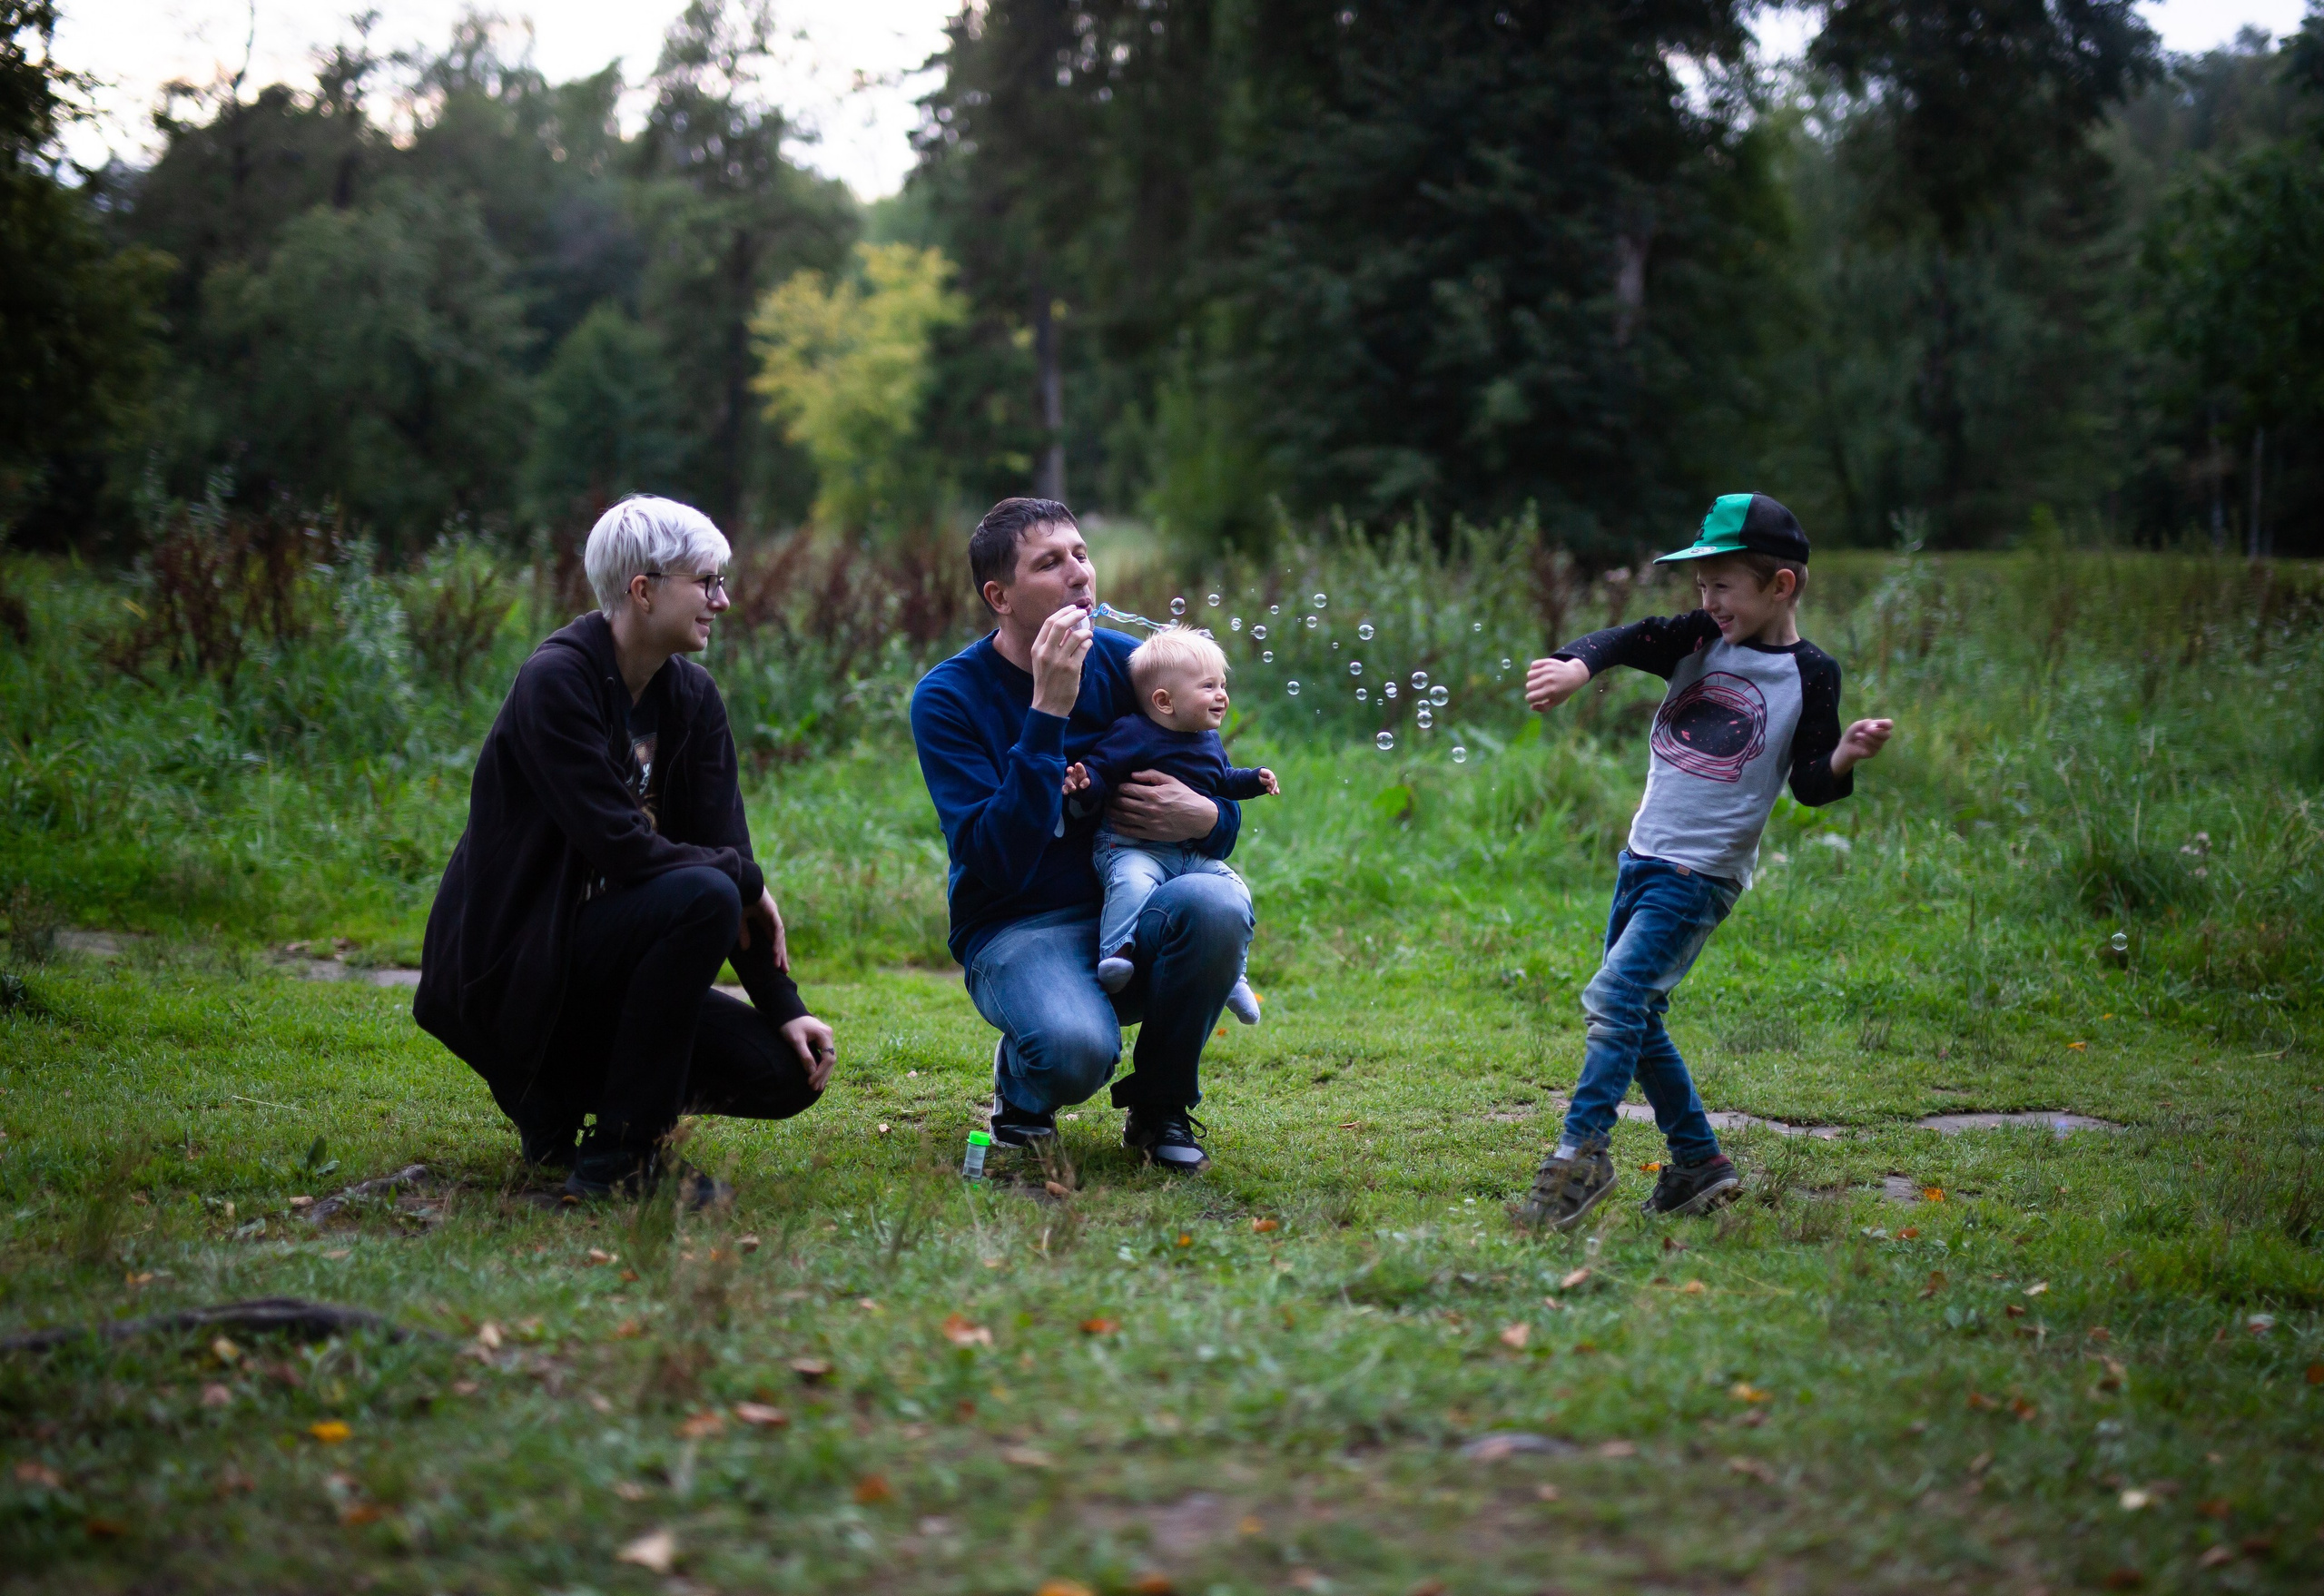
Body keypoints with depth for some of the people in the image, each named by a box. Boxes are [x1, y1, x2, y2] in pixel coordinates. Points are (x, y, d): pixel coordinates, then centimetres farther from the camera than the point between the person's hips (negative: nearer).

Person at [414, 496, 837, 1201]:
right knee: (703, 896, -31)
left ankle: (568, 1094, 14)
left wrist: (785, 1008, -5)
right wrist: (746, 881, -11)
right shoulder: (556, 681, -17)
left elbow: (729, 850, 3)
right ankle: (616, 1156, -19)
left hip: (602, 960, 8)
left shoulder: (692, 697, 6)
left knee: (786, 1071, -8)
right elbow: (620, 848, -24)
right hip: (510, 969, -8)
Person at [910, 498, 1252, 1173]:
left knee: (1219, 903, -30)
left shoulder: (1129, 665, 2)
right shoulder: (947, 698, -10)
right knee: (1077, 1048, -36)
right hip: (1016, 932, -4)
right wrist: (1048, 712, -26)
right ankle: (1022, 1081, 5)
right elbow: (998, 862, -22)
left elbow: (1224, 817, 10)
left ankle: (1159, 1104, -4)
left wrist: (1203, 819, -16)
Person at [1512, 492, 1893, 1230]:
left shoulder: (1809, 673, -7)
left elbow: (1809, 785, -4)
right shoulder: (1699, 641, 5)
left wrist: (1845, 757, -26)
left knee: (1616, 997, -19)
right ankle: (1700, 1161, 22)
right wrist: (1576, 664, -32)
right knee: (1637, 1019, 12)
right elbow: (1631, 640, -12)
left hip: (1703, 872, -7)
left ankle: (1581, 1153, -14)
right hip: (1644, 856, 7)